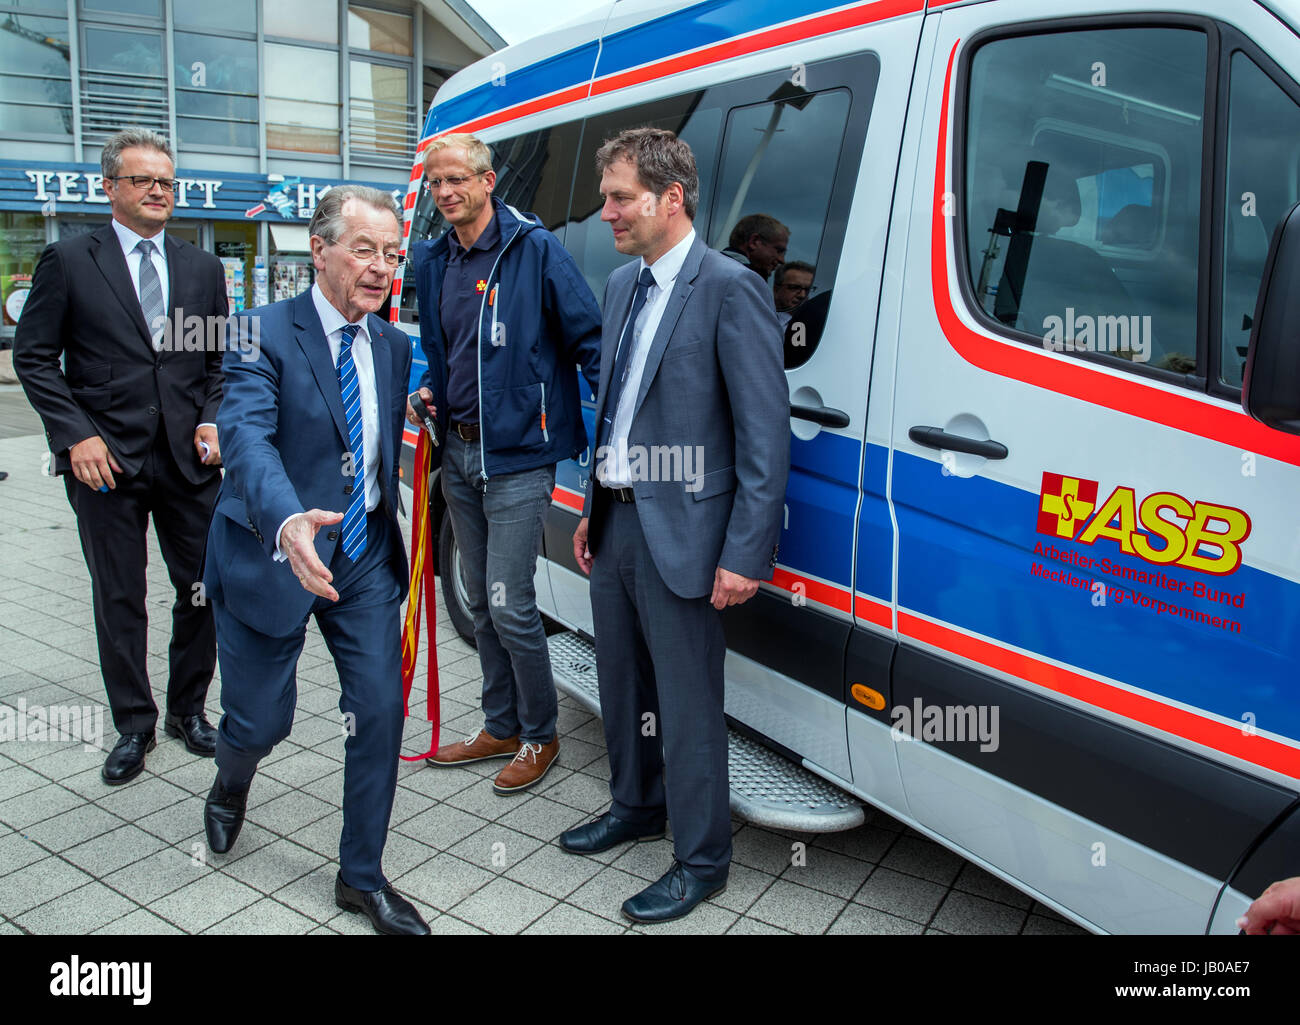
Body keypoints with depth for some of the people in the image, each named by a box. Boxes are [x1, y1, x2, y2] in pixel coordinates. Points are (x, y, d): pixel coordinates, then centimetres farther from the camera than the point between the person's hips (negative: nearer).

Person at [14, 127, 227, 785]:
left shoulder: (203, 268, 11)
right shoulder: (68, 262, 1)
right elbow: (33, 357, 1)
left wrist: (212, 420, 0)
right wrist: (75, 436, -9)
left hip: (189, 459, 3)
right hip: (107, 460, -2)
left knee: (203, 589, 8)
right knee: (118, 601, 6)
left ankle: (189, 709, 27)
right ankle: (134, 725, 21)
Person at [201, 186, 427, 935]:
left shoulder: (394, 346, 5)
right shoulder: (265, 333, -14)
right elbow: (247, 436, -30)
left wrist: (388, 532, 8)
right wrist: (287, 521, -46)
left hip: (366, 559, 4)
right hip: (272, 557, -4)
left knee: (381, 711, 1)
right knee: (261, 720, 9)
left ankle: (363, 875, 20)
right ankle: (230, 788, 48)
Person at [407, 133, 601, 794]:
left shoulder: (535, 249, -8)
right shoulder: (432, 261, 11)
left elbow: (588, 338, -10)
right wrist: (428, 392, 6)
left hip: (518, 455, -7)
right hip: (459, 453, 7)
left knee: (509, 605, -6)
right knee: (481, 603, 15)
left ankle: (539, 736, 15)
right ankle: (501, 726, 32)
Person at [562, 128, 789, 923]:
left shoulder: (730, 289, -14)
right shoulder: (622, 284, 12)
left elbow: (767, 434, -17)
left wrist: (746, 555, -19)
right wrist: (592, 511, 19)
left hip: (679, 537, -8)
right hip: (616, 524, 8)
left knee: (688, 704, 5)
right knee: (622, 684, 22)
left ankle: (702, 861, 24)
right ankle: (636, 806, 44)